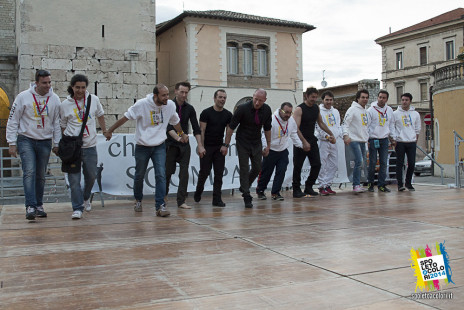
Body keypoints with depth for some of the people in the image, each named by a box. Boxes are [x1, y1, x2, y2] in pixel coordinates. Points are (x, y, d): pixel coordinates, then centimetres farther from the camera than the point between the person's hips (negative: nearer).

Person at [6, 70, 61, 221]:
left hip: (45, 142, 3)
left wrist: (56, 144, 6)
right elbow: (13, 121, -2)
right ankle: (30, 206, -18)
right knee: (29, 172, -16)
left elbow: (57, 123, 10)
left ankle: (39, 205, 19)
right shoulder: (23, 97, -6)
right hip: (26, 140, -3)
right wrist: (12, 143, -5)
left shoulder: (54, 99, 2)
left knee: (41, 175, 8)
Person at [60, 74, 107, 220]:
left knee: (91, 176, 13)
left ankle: (85, 198, 41)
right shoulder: (65, 104, -1)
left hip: (90, 145, 3)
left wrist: (105, 131, 26)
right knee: (74, 179, -5)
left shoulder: (94, 99, 4)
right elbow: (63, 126, 7)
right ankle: (77, 208, 2)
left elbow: (100, 115, 21)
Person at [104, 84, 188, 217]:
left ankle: (160, 206, -9)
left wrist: (182, 134, 29)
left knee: (161, 175, -12)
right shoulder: (142, 104, -15)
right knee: (139, 175, 12)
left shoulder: (170, 105, -4)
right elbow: (125, 117, -7)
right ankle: (138, 200, 36)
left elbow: (175, 121, 16)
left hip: (159, 146, 2)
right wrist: (110, 131, -6)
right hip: (142, 146, -1)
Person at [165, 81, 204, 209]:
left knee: (184, 173, -4)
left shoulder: (189, 109, 4)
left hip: (184, 146, 2)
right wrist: (178, 137, -33)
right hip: (170, 144, -2)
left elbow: (196, 128, 3)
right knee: (167, 172, 4)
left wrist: (200, 146, -6)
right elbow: (168, 126, -17)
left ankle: (181, 201, -1)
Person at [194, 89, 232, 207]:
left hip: (219, 147, 3)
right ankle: (198, 192, 28)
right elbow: (201, 131, -7)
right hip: (207, 147, -3)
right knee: (204, 172, 2)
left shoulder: (228, 115, 6)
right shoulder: (206, 113, -5)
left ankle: (217, 199, 4)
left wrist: (226, 145, -3)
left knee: (219, 174, -1)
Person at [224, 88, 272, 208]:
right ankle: (247, 198, 3)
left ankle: (244, 187, 30)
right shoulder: (243, 108, -19)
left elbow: (267, 129, 6)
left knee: (257, 168, 4)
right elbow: (231, 127, -14)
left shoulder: (267, 110, -6)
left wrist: (268, 145, 6)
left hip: (256, 143, 4)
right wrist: (226, 145, -14)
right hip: (243, 143, -4)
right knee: (244, 169, -5)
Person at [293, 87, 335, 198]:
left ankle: (308, 187, 14)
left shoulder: (316, 108, 8)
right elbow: (296, 128, -20)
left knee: (317, 164, 2)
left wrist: (331, 134, 17)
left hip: (312, 140, 6)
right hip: (301, 141, -6)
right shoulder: (299, 109, -13)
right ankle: (296, 189, 11)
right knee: (298, 166, 0)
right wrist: (304, 142, -27)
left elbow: (321, 123, 22)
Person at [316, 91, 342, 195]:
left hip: (334, 142, 7)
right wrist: (327, 136, -22)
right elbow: (318, 127, -13)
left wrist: (342, 135, 4)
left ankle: (328, 185, 17)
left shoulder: (335, 111, 16)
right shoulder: (319, 111, -6)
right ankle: (322, 186, 1)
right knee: (323, 165, -6)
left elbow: (338, 125, 20)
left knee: (334, 165, 8)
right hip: (323, 142, -7)